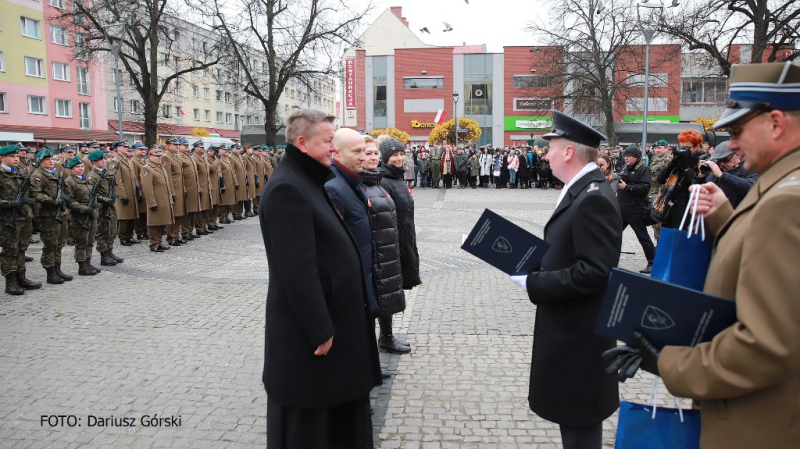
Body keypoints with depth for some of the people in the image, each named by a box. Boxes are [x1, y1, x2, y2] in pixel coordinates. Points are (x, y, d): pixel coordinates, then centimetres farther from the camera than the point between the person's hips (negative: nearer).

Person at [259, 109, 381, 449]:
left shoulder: (310, 180, 10)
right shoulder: (287, 188, -21)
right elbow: (297, 269, -25)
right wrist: (320, 329, -21)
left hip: (332, 314, 10)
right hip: (308, 325, -10)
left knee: (334, 401, 23)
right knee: (306, 420, 7)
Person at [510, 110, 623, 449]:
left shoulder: (593, 199, -23)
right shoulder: (581, 190, 8)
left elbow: (594, 272, -28)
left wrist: (532, 283, -21)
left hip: (579, 333, -10)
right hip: (570, 325, 10)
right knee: (572, 416, 23)